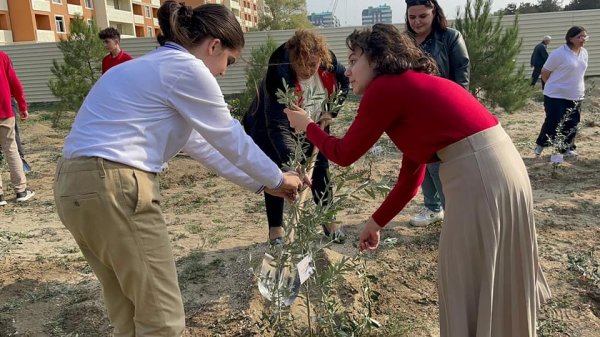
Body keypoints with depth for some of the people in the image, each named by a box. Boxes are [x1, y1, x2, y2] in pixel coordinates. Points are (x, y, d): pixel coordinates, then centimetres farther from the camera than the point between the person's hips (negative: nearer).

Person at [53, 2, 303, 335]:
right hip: (112, 186, -10)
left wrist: (260, 184, 28)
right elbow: (230, 139, -1)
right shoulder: (187, 68, -8)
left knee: (129, 309, 22)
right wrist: (278, 179, 16)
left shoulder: (158, 65, 22)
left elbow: (201, 143, 26)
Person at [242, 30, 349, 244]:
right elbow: (277, 126, -43)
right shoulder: (278, 76, -37)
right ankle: (276, 230, 10)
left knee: (320, 172, 7)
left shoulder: (329, 62, -22)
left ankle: (329, 222, 23)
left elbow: (344, 81, 2)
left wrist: (332, 110, -10)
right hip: (271, 130, -4)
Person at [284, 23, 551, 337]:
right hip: (498, 166, 9)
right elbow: (410, 178, 22)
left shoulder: (384, 89, -8)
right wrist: (376, 222, 28)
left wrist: (307, 126, 19)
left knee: (470, 284, 9)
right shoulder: (412, 86, 19)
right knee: (492, 282, 26)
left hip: (478, 175, -9)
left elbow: (344, 154, 2)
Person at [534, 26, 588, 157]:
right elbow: (545, 72, -9)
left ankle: (567, 148, 21)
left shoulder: (584, 53, 7)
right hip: (556, 96, -6)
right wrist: (553, 85, 2)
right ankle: (540, 144, 17)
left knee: (572, 124, 8)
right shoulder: (559, 53, -15)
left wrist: (580, 88, 16)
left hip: (576, 97, 7)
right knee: (553, 123, -4)